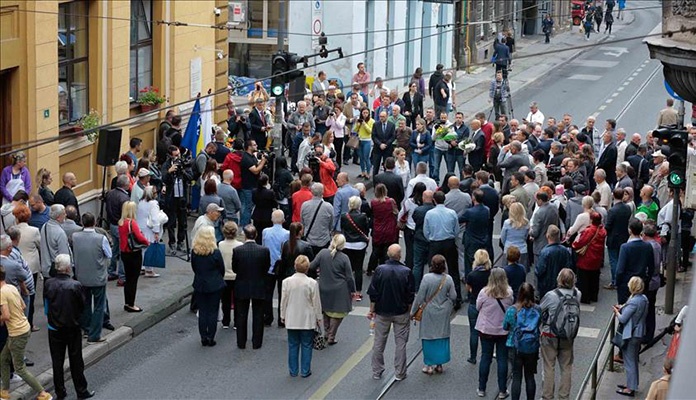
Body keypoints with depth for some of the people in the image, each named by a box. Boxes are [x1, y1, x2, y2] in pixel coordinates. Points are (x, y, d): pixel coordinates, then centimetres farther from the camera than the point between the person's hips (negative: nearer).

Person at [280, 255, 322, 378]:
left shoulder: (287, 282, -9)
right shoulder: (312, 283, -14)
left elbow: (283, 301, -1)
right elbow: (316, 303, -6)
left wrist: (283, 316, 13)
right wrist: (318, 317, 8)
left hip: (291, 320, 2)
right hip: (307, 320, -2)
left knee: (293, 345, 12)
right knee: (306, 345, 9)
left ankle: (293, 371, 18)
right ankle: (305, 371, 13)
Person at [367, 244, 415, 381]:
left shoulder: (380, 270, -11)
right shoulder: (406, 272, -12)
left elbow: (373, 293, -6)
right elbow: (410, 295, -6)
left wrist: (372, 310, 5)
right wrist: (410, 312, 8)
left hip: (382, 312, 1)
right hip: (401, 313, -1)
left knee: (379, 342, 12)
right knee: (400, 342, 10)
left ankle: (376, 372, 19)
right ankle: (399, 373, 14)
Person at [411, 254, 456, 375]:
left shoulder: (427, 278, -18)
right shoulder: (448, 279, -10)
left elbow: (420, 297, -14)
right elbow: (453, 296, -3)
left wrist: (413, 311, -3)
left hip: (429, 313, -3)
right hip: (443, 313, 3)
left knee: (428, 338, 8)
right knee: (442, 337, 13)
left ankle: (429, 365, 11)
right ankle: (439, 364, 19)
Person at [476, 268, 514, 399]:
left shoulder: (484, 293, -16)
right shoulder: (509, 293, -13)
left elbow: (478, 307, -2)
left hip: (486, 330, 0)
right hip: (504, 331, 0)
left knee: (485, 358, 11)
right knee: (502, 359, 9)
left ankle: (481, 389, 18)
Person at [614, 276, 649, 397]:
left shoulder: (633, 302, -26)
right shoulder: (644, 299, 1)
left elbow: (622, 319, -21)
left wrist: (617, 312, -2)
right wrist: (622, 308, 7)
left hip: (631, 336, -9)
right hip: (639, 333, 9)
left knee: (629, 361, 3)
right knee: (634, 360, 21)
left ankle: (630, 389, 10)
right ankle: (631, 384, 34)